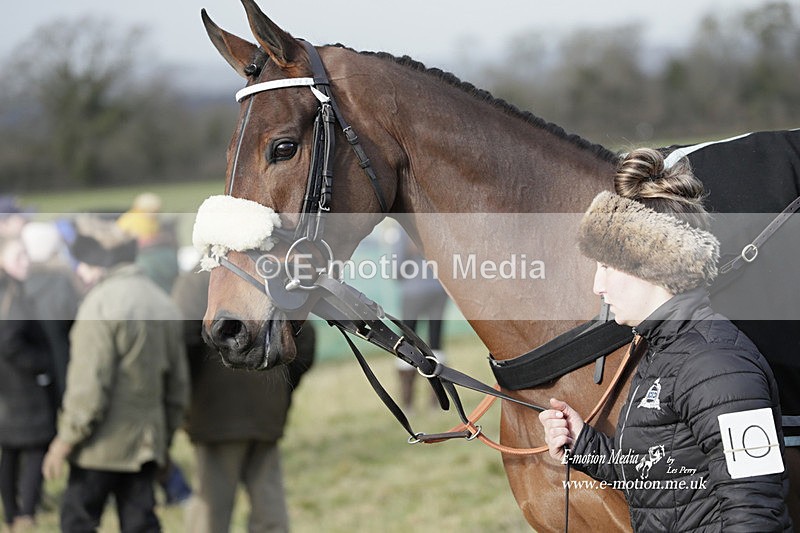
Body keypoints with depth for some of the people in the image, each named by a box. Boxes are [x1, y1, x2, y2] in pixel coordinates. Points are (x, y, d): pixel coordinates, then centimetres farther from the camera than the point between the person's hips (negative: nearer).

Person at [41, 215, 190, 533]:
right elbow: (178, 385, 16)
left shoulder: (101, 304, -14)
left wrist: (65, 441, -11)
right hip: (146, 444, 7)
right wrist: (164, 435, 24)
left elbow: (89, 385, -19)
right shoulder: (163, 304, 12)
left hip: (103, 446, -7)